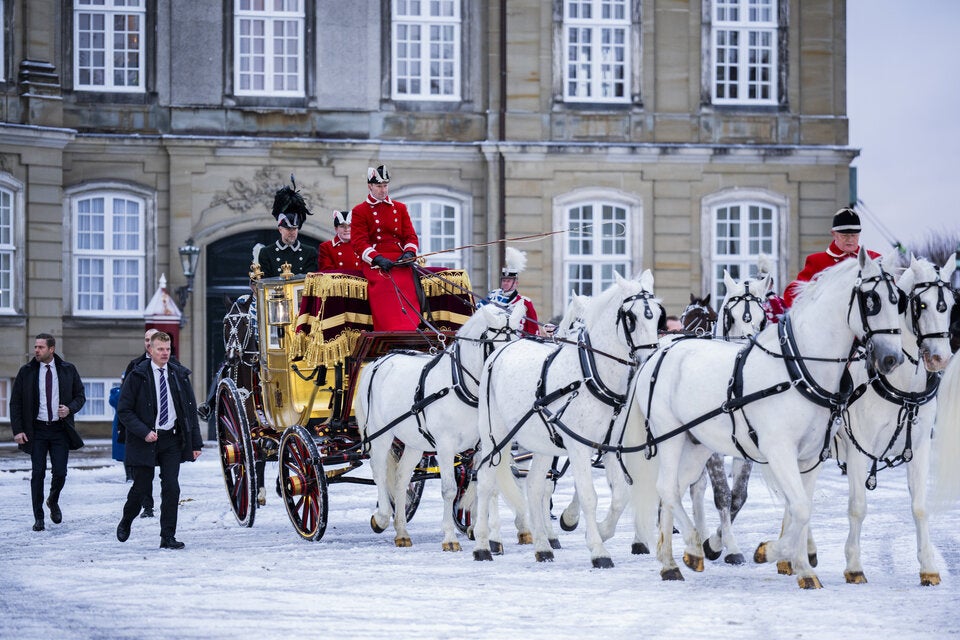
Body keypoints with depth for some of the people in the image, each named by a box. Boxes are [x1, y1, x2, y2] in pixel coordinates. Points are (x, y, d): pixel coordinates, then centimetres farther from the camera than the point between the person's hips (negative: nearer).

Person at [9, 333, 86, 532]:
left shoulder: (68, 370, 2)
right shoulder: (26, 372, 1)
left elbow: (80, 396, 10)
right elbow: (15, 402, 3)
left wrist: (70, 408, -11)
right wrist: (18, 430, -5)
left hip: (60, 429, 0)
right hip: (37, 429, 0)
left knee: (60, 472, -5)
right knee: (38, 474, -3)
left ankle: (53, 502, 27)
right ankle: (38, 518, 6)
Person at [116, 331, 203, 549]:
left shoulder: (179, 375, 5)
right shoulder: (138, 376, -4)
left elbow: (191, 409, 9)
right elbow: (124, 409, -4)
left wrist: (196, 443, 5)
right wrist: (144, 432, -16)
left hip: (171, 439, 2)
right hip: (145, 441, -2)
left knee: (171, 487, -7)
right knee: (142, 487, 5)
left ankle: (168, 537, -2)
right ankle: (126, 522, 34)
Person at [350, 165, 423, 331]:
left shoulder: (400, 208, 23)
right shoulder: (359, 211, 11)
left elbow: (411, 236, 16)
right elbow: (359, 242, 0)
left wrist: (409, 253, -8)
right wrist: (377, 258, -18)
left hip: (400, 260, 3)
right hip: (375, 262, -3)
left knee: (405, 283, -30)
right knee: (384, 283, -35)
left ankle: (410, 331, -36)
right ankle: (392, 332, -44)